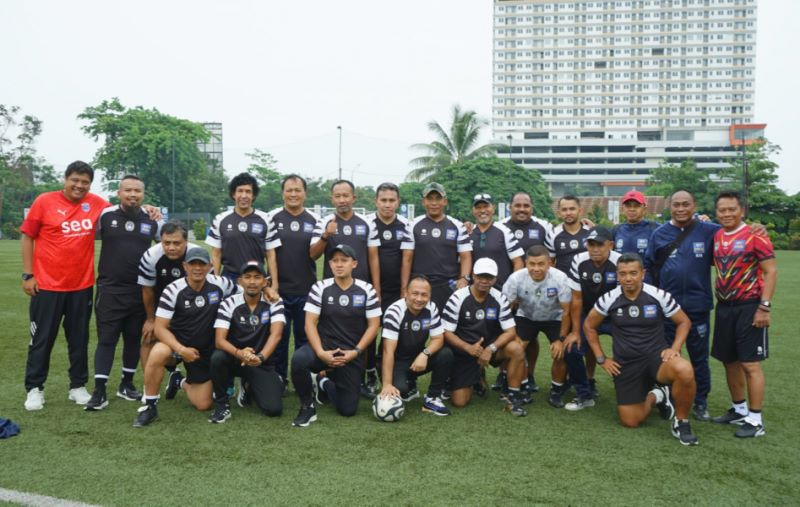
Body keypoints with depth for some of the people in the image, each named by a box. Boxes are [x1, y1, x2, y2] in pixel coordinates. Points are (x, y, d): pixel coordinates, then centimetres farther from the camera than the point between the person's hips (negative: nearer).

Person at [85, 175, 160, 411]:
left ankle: (127, 384, 26)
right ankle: (99, 391, 3)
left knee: (134, 338, 11)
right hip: (109, 289, -2)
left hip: (140, 291, 2)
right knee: (106, 339, -2)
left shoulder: (152, 221, 2)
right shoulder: (105, 215, -4)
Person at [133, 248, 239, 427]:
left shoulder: (220, 284, -13)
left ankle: (180, 382, 37)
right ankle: (149, 406, -17)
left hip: (206, 350, 2)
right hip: (176, 342, -2)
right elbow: (160, 328, -19)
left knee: (204, 404, 3)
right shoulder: (172, 291, -18)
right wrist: (181, 349, -32)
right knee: (157, 354, -39)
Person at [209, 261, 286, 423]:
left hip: (262, 363, 0)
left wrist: (260, 357, -39)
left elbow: (276, 334, -21)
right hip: (235, 358, 0)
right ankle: (221, 404, -10)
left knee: (273, 409, -17)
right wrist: (239, 353, -39)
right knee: (218, 357, -35)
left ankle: (249, 387, 17)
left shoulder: (274, 302, -8)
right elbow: (219, 340, -18)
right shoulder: (229, 304, -9)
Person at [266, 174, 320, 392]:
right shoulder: (273, 218, 0)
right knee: (279, 336, 7)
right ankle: (279, 379, 21)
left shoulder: (314, 219, 5)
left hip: (306, 289, 1)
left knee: (304, 336, 10)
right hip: (279, 288, -1)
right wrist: (272, 283, -7)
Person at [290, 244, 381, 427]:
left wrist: (356, 352, -13)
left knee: (348, 410, 2)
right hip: (324, 348, -1)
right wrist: (321, 352, -21)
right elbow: (310, 323, -8)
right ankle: (307, 407, -8)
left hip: (351, 355, 1)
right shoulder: (320, 288, -4)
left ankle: (324, 384, 35)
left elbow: (373, 325, -1)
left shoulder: (366, 290, -2)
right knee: (299, 359, -35)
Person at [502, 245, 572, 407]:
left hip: (554, 318, 0)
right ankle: (524, 385, 5)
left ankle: (556, 390, 10)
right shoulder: (516, 278, -29)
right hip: (525, 317, 1)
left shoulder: (560, 278, -30)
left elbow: (566, 311, -16)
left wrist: (561, 339, -15)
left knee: (561, 353, -17)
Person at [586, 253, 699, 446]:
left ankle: (681, 423, -9)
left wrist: (674, 349, -11)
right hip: (625, 364, 1)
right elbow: (589, 326, 7)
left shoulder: (659, 296, -10)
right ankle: (654, 396, 32)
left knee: (684, 371, -35)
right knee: (630, 421, -1)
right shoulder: (609, 299, -7)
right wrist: (601, 359, 4)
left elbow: (684, 322, 4)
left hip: (656, 356, -1)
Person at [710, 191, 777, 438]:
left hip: (749, 307, -6)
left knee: (750, 364, -3)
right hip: (724, 307, 6)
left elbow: (771, 271, -12)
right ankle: (739, 410, 28)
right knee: (730, 361, 13)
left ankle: (755, 420, 7)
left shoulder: (755, 236, -10)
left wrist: (764, 307, -16)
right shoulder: (717, 237, 7)